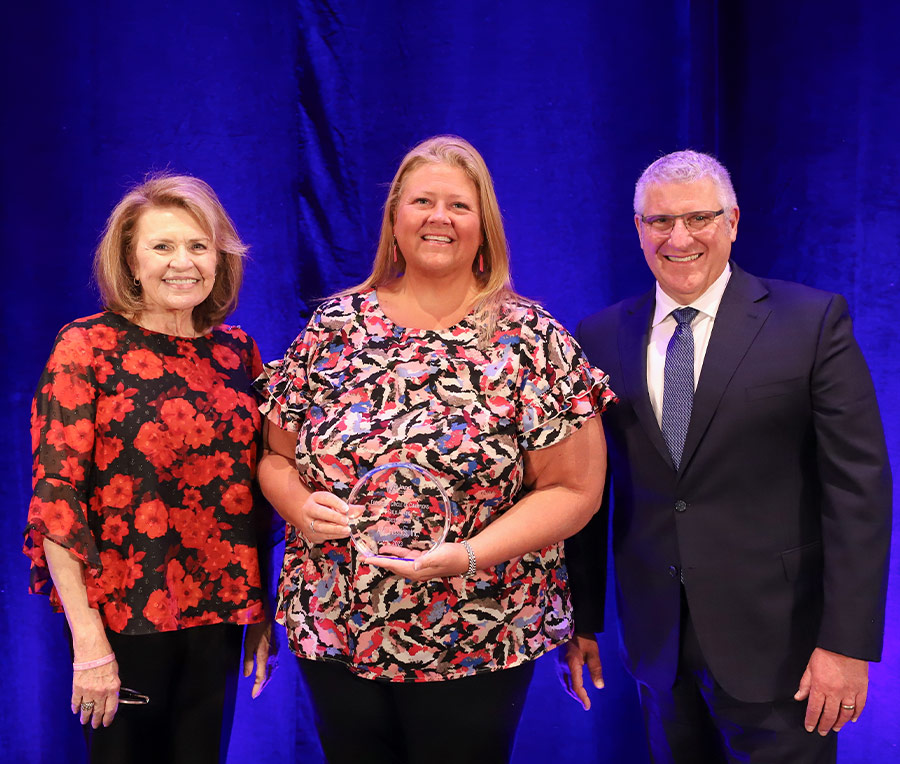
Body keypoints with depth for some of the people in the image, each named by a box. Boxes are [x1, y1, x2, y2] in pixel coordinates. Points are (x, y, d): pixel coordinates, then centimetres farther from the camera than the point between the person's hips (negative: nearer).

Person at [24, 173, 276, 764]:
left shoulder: (236, 350, 4)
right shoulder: (87, 349, -9)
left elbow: (254, 488, 9)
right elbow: (56, 498, -13)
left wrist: (262, 609, 8)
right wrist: (88, 641, -16)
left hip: (219, 616, 4)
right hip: (124, 620, -4)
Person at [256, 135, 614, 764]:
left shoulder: (531, 340, -7)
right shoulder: (333, 328, 2)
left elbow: (574, 489, -8)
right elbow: (276, 456, 9)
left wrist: (465, 555, -19)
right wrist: (298, 504, -12)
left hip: (475, 646, -2)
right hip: (332, 635, 3)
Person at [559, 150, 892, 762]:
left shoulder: (814, 321, -6)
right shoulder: (600, 338, 3)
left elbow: (859, 484, -9)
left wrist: (849, 642, -13)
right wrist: (581, 619, 5)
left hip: (774, 639, -3)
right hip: (656, 639, 3)